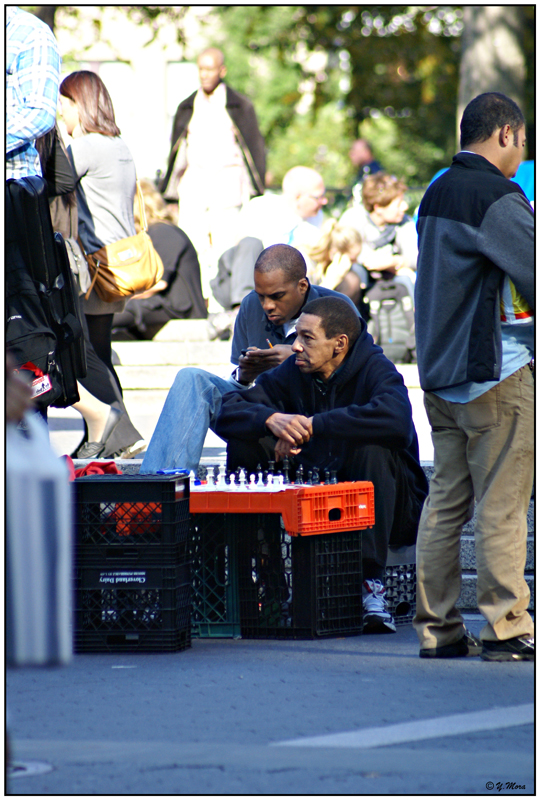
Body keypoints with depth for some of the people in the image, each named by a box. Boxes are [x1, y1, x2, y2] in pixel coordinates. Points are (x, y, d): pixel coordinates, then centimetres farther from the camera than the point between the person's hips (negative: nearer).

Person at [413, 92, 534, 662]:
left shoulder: (436, 194, 13)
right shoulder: (498, 198, -13)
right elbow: (533, 272, -15)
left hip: (439, 372, 8)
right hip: (495, 370, -8)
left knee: (445, 501, 9)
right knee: (502, 505, -4)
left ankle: (435, 626, 9)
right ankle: (505, 628, -2)